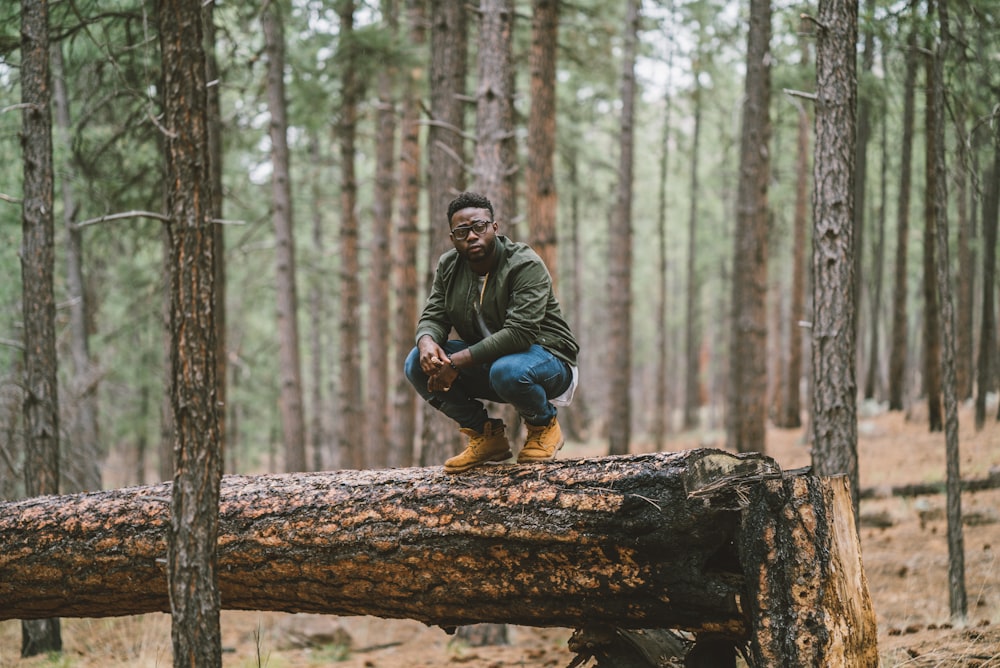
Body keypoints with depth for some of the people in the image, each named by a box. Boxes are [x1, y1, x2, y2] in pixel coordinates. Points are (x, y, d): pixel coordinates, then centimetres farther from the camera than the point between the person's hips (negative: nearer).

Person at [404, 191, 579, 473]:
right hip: (485, 361, 6)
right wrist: (427, 341, -27)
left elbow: (520, 333, -31)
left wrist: (457, 362, -35)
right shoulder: (449, 266, 0)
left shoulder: (526, 266, -21)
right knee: (417, 363, -14)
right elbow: (434, 316, 0)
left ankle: (544, 423, -5)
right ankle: (486, 435, 0)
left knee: (506, 371, -40)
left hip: (546, 358, -6)